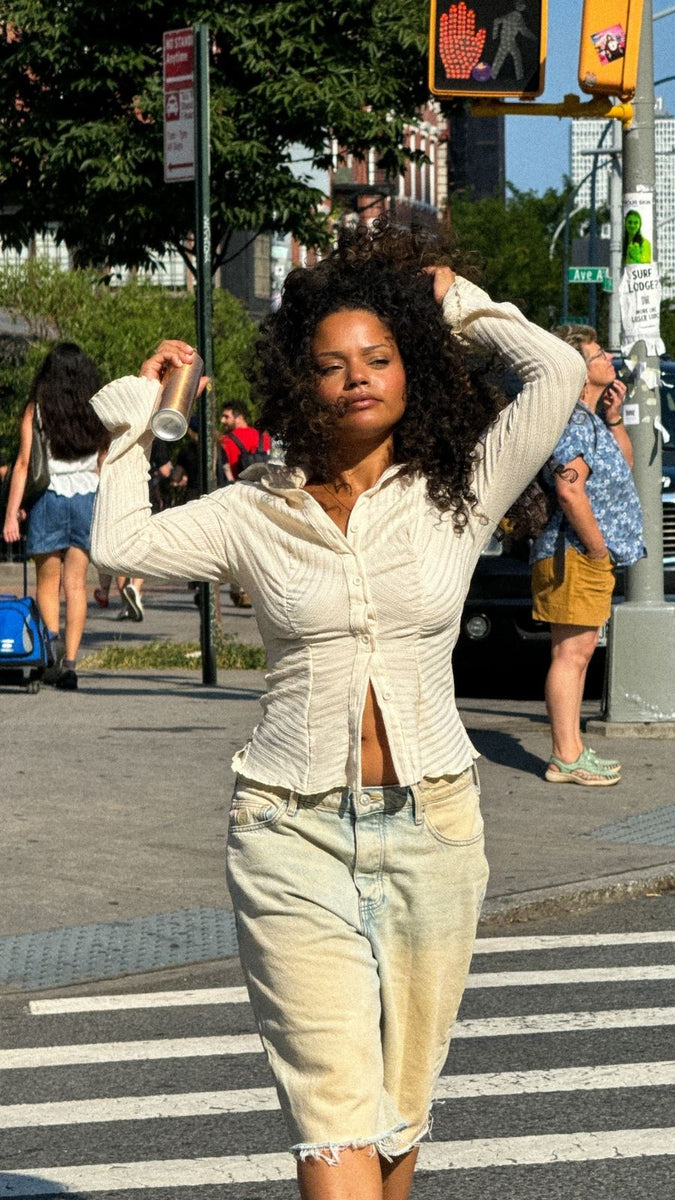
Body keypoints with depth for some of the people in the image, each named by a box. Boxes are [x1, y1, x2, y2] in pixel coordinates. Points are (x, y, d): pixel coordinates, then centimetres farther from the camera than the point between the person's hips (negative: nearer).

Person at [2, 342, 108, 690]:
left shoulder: (37, 409, -2)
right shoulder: (97, 413, 4)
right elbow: (106, 465, 6)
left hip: (49, 498, -2)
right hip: (88, 498, 2)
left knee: (48, 582, 10)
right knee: (76, 583, 4)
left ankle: (52, 637, -16)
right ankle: (70, 661, -3)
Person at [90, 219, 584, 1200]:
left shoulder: (458, 494, 4)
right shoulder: (257, 512, 6)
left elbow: (559, 374, -5)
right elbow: (122, 543, 4)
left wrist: (462, 306, 9)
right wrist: (138, 411, 12)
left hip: (429, 828, 1)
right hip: (294, 832, -1)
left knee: (399, 1108, 10)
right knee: (333, 1109, -10)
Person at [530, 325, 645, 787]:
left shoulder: (590, 420, 17)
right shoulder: (573, 422, -15)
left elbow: (624, 465, 27)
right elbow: (569, 490, -24)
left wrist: (614, 417, 13)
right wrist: (597, 548, -18)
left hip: (592, 558, 11)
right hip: (575, 556, -11)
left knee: (579, 653, 13)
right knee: (571, 653, -9)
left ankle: (573, 750, 18)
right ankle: (566, 758, -8)